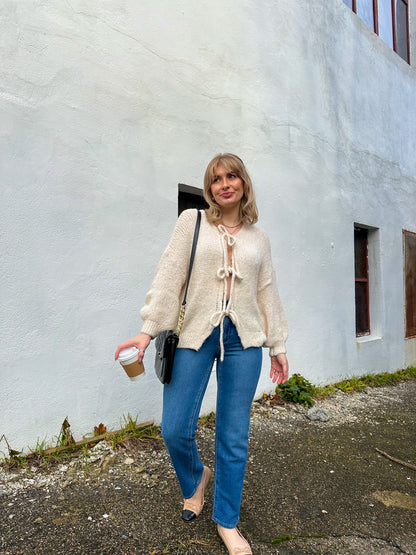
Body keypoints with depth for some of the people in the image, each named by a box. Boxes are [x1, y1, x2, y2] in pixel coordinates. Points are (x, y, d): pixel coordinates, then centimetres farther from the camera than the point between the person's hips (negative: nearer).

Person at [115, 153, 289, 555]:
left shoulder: (258, 238, 14)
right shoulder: (192, 221, 6)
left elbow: (268, 293, 16)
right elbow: (169, 276, -1)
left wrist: (278, 345, 14)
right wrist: (148, 329, -9)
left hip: (243, 340, 2)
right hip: (195, 335, -1)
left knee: (234, 436, 6)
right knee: (175, 429, -1)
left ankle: (227, 522, 29)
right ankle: (196, 478, 35)